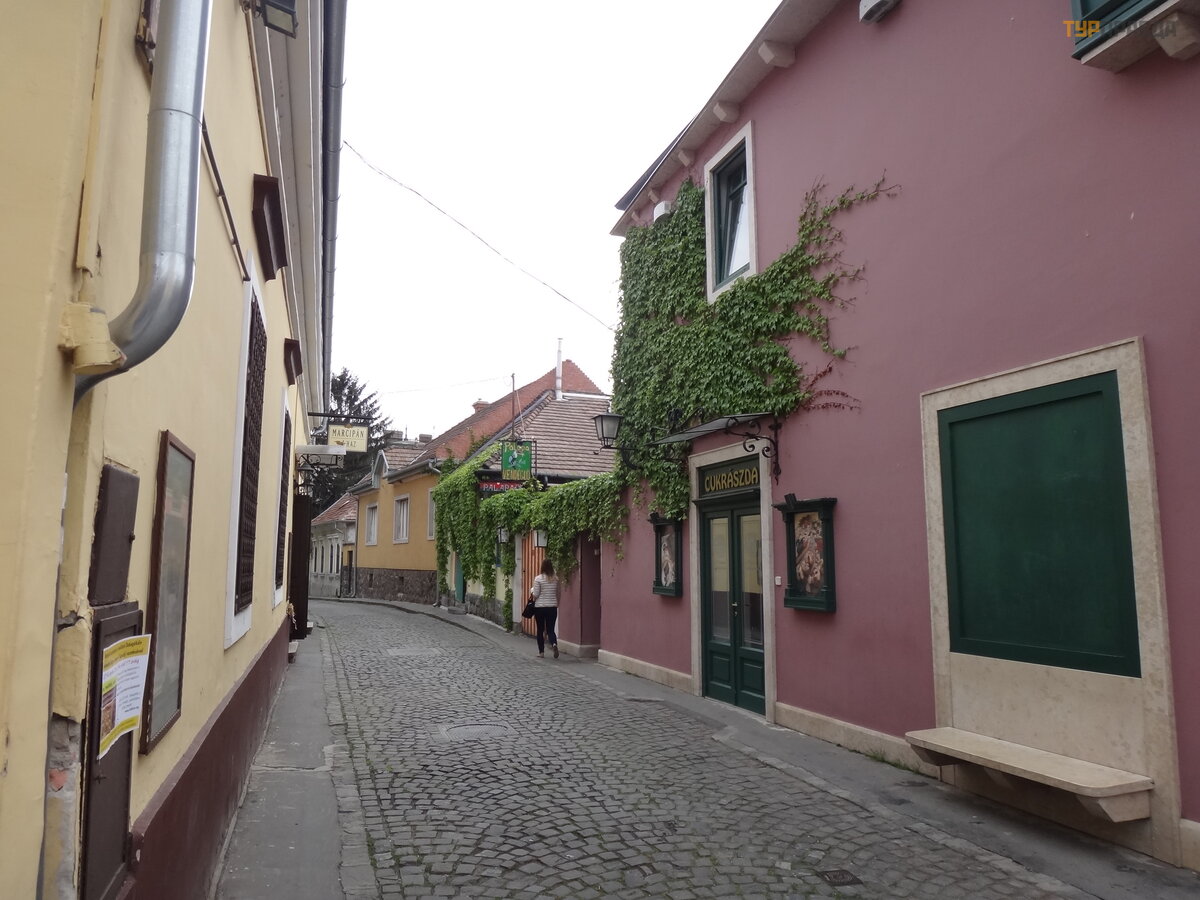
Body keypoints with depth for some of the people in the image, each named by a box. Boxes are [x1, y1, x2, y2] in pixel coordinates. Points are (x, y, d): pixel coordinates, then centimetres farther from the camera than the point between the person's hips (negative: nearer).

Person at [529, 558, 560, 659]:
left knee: (540, 630, 10)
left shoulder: (538, 579, -10)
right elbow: (558, 594, 7)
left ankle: (541, 652, 15)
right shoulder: (556, 579, 1)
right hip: (552, 607, 3)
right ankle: (554, 644, -22)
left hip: (540, 607, -2)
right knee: (550, 629, 6)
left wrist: (531, 591, 10)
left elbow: (535, 595, -10)